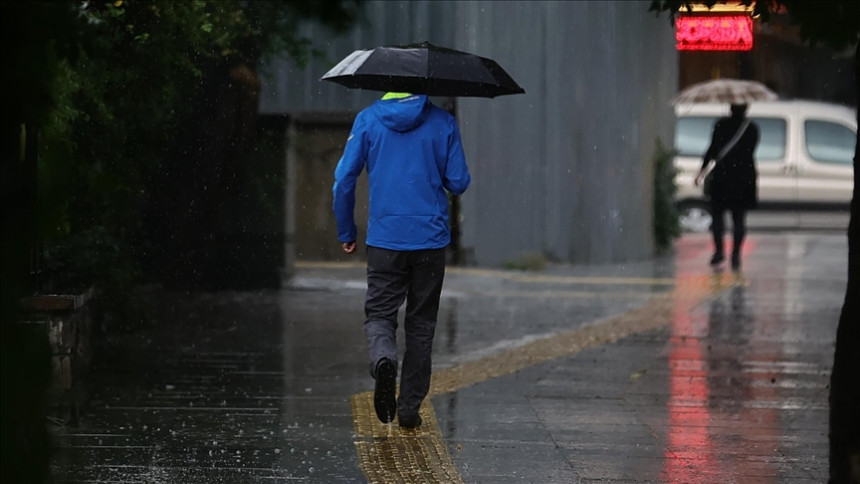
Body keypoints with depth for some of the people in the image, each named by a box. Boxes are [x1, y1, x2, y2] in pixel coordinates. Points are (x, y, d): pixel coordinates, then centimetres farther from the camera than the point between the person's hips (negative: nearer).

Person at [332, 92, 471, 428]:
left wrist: (346, 232, 11)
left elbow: (344, 180, -1)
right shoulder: (443, 122, -2)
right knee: (421, 324, 11)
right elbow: (459, 183, 0)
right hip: (431, 239, 1)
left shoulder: (368, 119, -1)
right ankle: (410, 408, 10)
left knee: (379, 314, 7)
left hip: (384, 239, 0)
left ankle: (384, 360, -26)